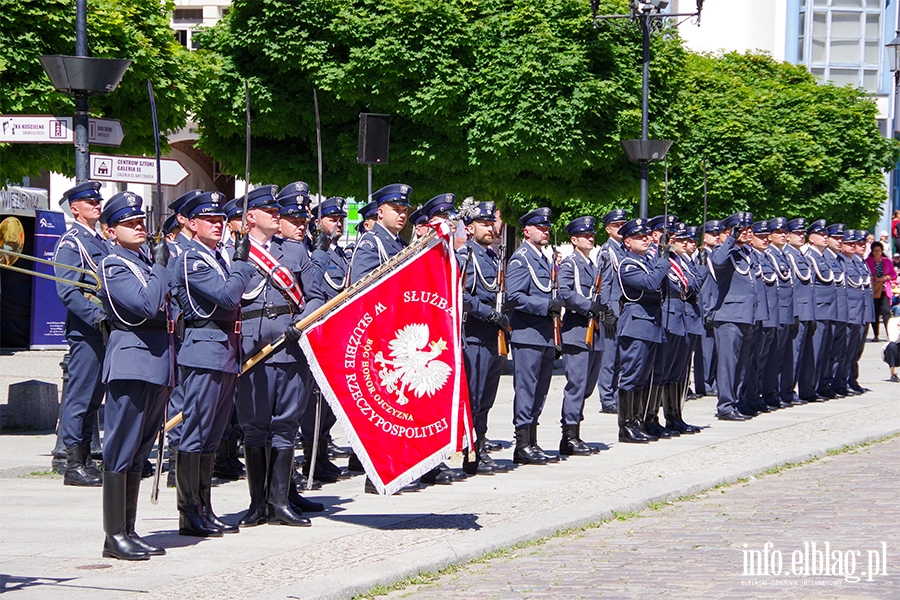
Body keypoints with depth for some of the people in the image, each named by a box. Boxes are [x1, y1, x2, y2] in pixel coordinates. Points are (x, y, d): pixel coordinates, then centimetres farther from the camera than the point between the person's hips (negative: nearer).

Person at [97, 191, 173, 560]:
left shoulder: (148, 261, 18)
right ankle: (115, 536, -5)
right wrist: (160, 265, -11)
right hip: (131, 362, -9)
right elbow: (147, 305, -21)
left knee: (139, 452, 11)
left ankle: (129, 532, 16)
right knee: (121, 452, -6)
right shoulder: (113, 265, -8)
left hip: (159, 364, 9)